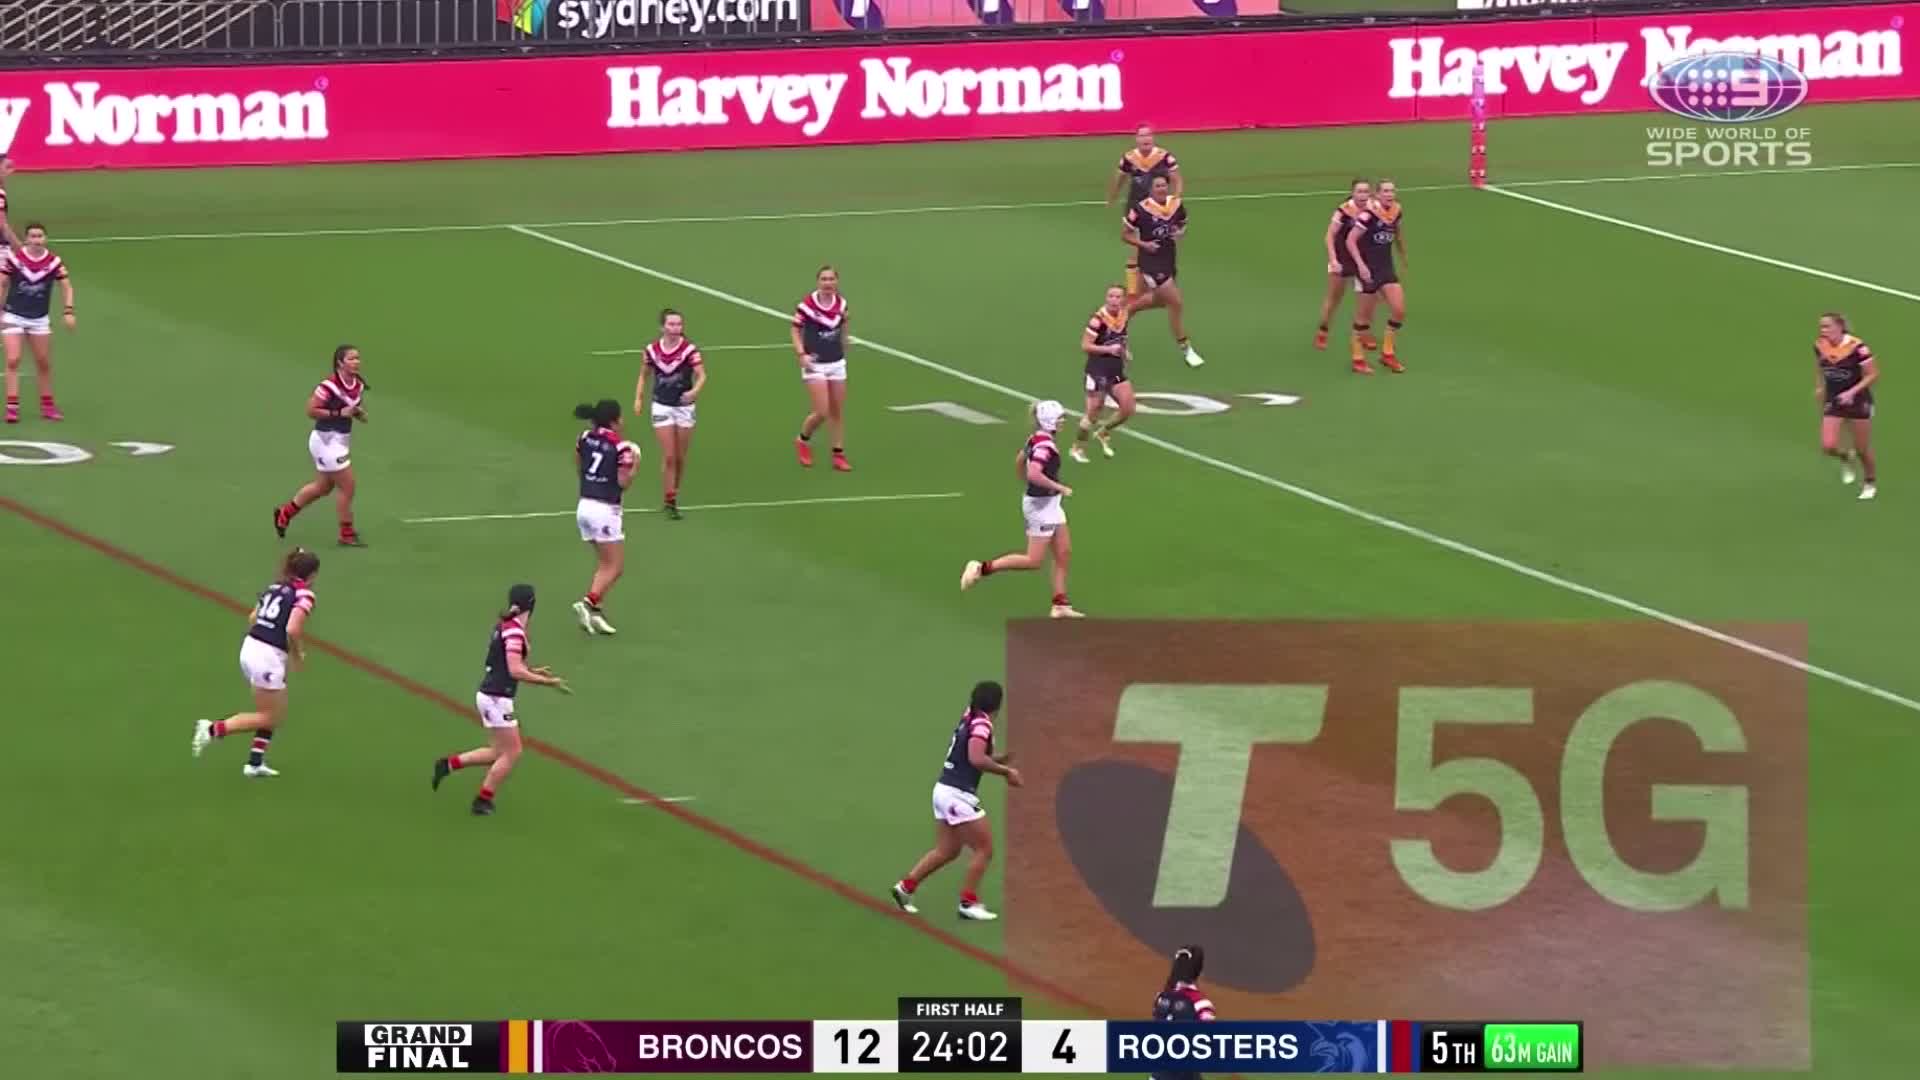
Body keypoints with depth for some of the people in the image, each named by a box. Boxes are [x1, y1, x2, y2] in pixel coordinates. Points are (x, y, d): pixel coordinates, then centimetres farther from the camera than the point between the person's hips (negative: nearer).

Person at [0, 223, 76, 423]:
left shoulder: (53, 261, -7)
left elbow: (66, 286, 1)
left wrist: (69, 311, -9)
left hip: (39, 319, 2)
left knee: (44, 363, 8)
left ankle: (47, 406, 20)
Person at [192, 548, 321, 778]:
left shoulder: (275, 588, 13)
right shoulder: (303, 595, -12)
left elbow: (252, 618, 16)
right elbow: (293, 630, -24)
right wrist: (298, 655, -6)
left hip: (250, 647, 8)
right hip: (268, 657, -8)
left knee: (277, 714, 21)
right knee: (269, 718, 6)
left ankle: (255, 763, 20)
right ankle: (213, 729, -5)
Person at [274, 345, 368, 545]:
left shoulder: (358, 385, 2)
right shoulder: (330, 386, -23)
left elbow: (360, 413, 17)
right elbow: (311, 410, -21)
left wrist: (360, 413, -6)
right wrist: (339, 413, -25)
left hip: (341, 441, 9)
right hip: (327, 440, -9)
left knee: (323, 486, 21)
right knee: (346, 486, -4)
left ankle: (285, 512, 39)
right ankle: (347, 535, 10)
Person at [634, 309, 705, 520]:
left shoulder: (689, 350, -12)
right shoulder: (652, 350, -5)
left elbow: (701, 376, -17)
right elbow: (644, 375, 11)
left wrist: (694, 391, -36)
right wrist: (638, 398, 4)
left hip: (684, 406, 0)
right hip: (662, 406, 0)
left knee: (680, 457, 10)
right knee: (668, 457, -7)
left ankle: (674, 493, 29)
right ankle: (669, 502, -1)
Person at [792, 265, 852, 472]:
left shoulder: (841, 303, 0)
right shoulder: (807, 305, -14)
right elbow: (796, 330, -5)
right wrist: (801, 354, -17)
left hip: (837, 363, 4)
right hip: (815, 365, -4)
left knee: (838, 412, 7)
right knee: (822, 412, -9)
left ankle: (839, 455, 16)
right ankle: (803, 441, 19)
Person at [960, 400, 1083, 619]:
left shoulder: (1035, 439, 5)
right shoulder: (1045, 445, -24)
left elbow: (1019, 460, 19)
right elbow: (1034, 474, -36)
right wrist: (1059, 487, -25)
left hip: (1051, 504, 10)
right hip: (1041, 505, -10)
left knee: (1063, 554, 12)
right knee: (1033, 561, -3)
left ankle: (1060, 605, 16)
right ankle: (982, 568, 3)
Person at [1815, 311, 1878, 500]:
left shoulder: (1856, 347, -23)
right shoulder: (1820, 346, -7)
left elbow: (1873, 375, -17)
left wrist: (1852, 392, -26)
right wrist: (1820, 386, 9)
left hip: (1857, 401, -4)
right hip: (1833, 401, 4)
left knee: (1862, 449, 9)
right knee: (1828, 447, -8)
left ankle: (1870, 483, 36)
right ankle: (1846, 458, 28)